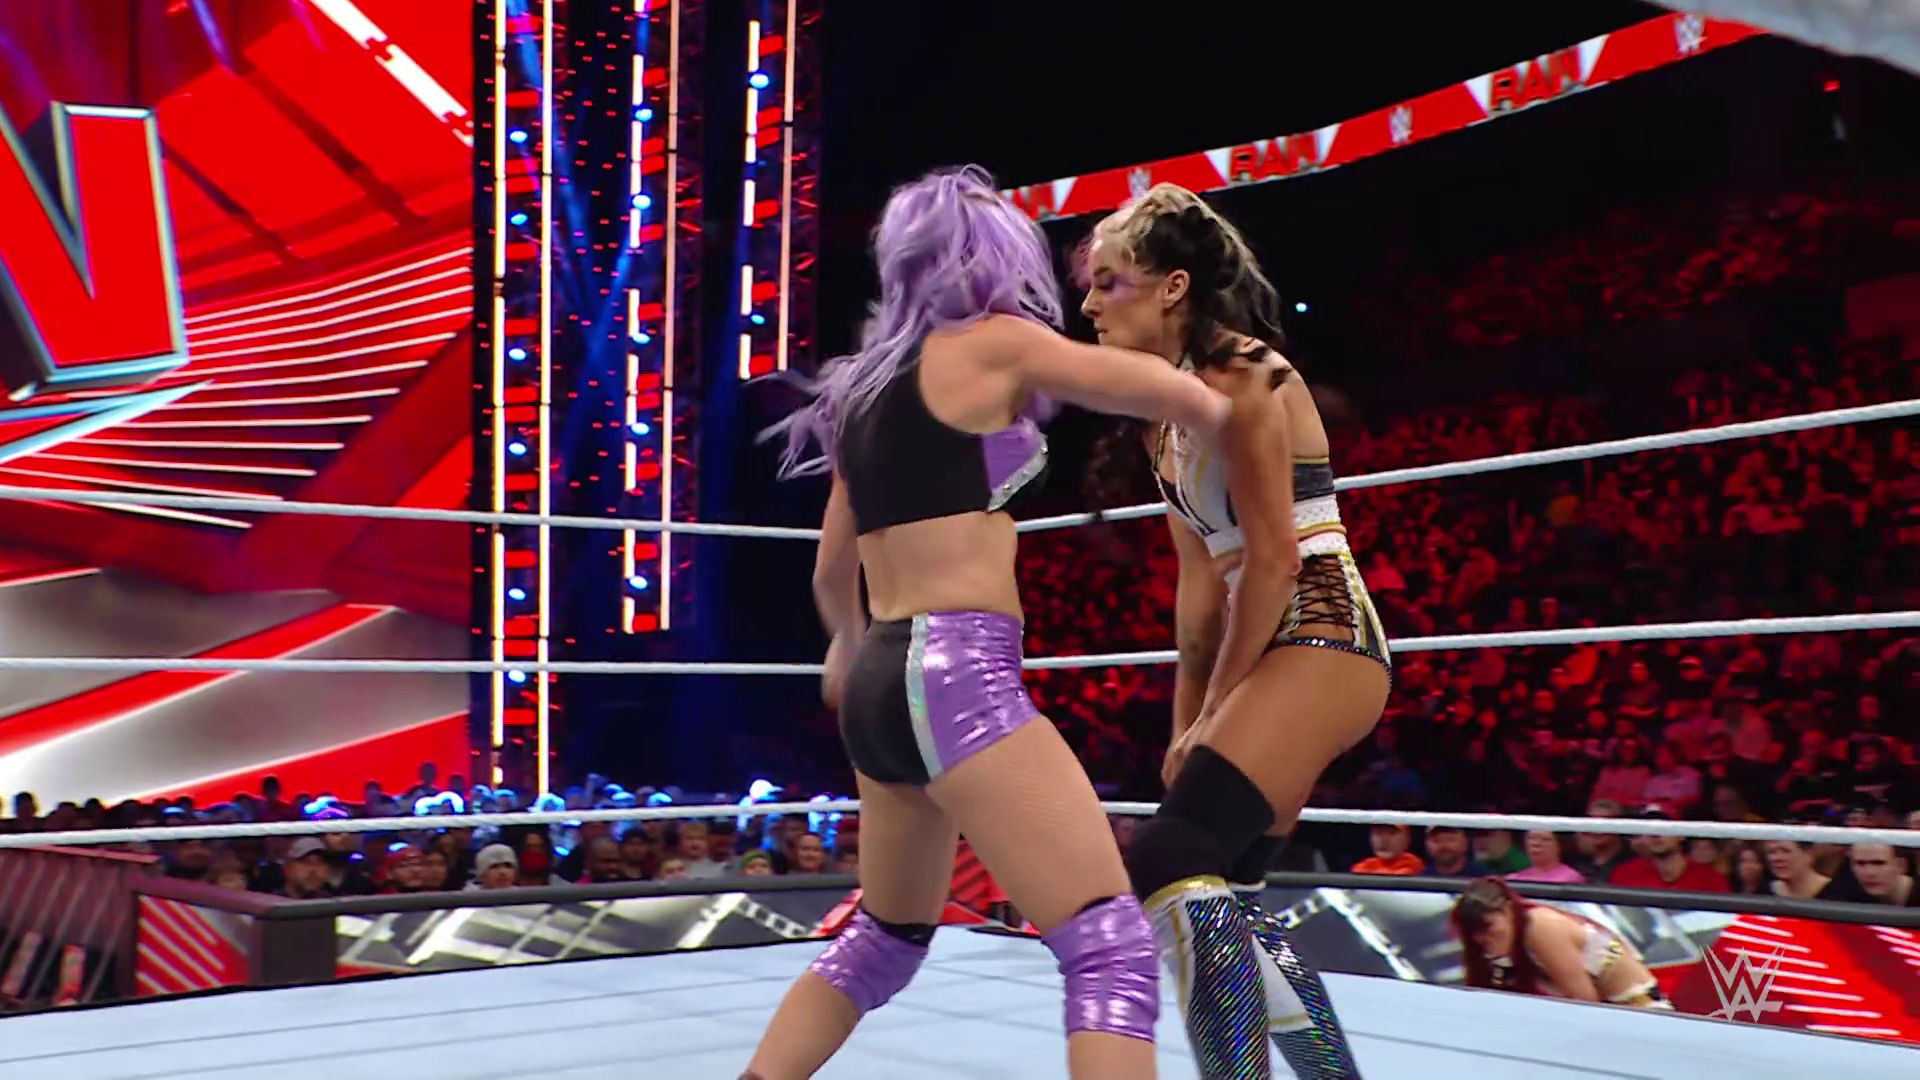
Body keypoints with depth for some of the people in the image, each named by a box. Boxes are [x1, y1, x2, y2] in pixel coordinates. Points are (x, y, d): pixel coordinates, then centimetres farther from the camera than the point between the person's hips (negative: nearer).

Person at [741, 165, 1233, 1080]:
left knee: (887, 937, 25)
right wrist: (1226, 415, 23)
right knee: (1111, 945, -10)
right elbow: (1174, 397, 0)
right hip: (955, 673, -9)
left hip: (883, 680, 9)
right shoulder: (993, 342, -2)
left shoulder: (870, 382, 19)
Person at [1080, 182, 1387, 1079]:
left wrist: (1216, 707, -9)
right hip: (1271, 652, 10)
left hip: (1318, 640, -10)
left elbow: (1275, 558, -15)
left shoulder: (1237, 371, -11)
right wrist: (1189, 722, 11)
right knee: (1223, 893, 12)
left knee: (1170, 864, -22)